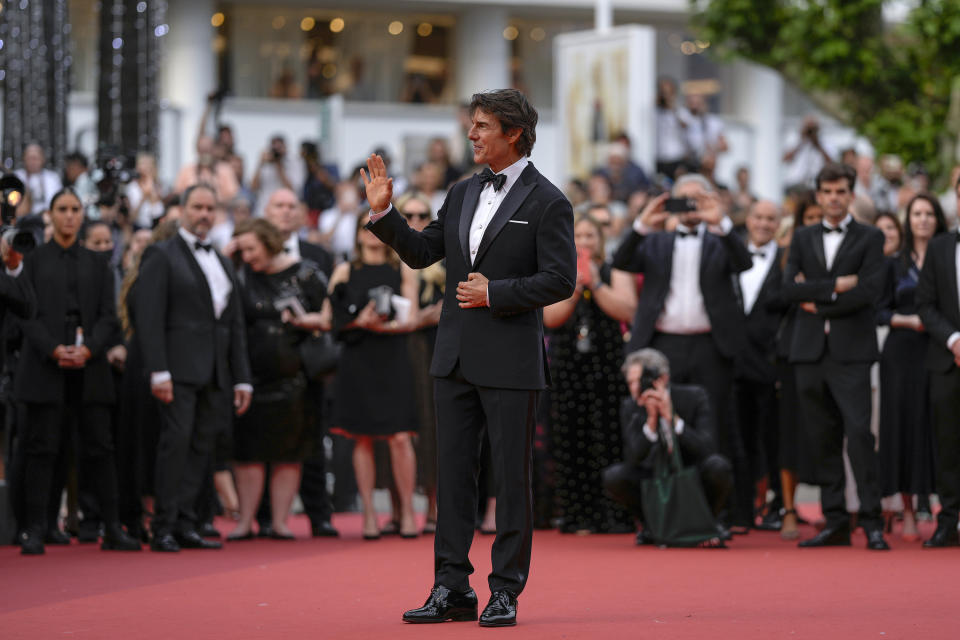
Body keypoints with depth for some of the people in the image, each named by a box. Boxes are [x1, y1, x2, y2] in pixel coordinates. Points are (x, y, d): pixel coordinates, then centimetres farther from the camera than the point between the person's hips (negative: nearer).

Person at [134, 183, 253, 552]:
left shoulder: (222, 264, 22)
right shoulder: (162, 256, 1)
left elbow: (235, 326, 22)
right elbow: (149, 317, -8)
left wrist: (242, 379, 14)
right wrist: (158, 371, -17)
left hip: (215, 372, 6)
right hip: (179, 367, -6)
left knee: (203, 447, 2)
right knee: (177, 440, -13)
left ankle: (185, 525, 5)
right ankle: (164, 528, -11)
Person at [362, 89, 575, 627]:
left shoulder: (546, 202, -6)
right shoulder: (463, 194, 13)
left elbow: (561, 279, -11)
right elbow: (422, 252, 17)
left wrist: (495, 293, -14)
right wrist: (384, 212, 5)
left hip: (511, 360, -6)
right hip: (457, 358, 6)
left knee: (512, 477, 0)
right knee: (453, 472, 7)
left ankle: (506, 591, 6)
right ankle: (452, 588, 12)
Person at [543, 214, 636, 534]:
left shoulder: (615, 276, 8)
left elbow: (627, 311, -8)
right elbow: (550, 317, -2)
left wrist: (596, 285, -12)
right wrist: (574, 289, -13)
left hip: (608, 367, -2)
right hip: (568, 367, 2)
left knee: (609, 440, -6)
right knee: (573, 443, -2)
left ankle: (614, 516, -5)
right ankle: (579, 516, 1)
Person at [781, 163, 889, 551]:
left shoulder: (870, 239, 4)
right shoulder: (802, 239, 15)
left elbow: (870, 291, -9)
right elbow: (790, 289, 1)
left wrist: (819, 303, -6)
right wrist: (837, 285, -9)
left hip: (851, 351, -4)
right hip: (810, 351, 4)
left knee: (858, 432, -12)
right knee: (823, 440, 4)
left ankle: (872, 522, -10)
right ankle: (835, 522, 9)